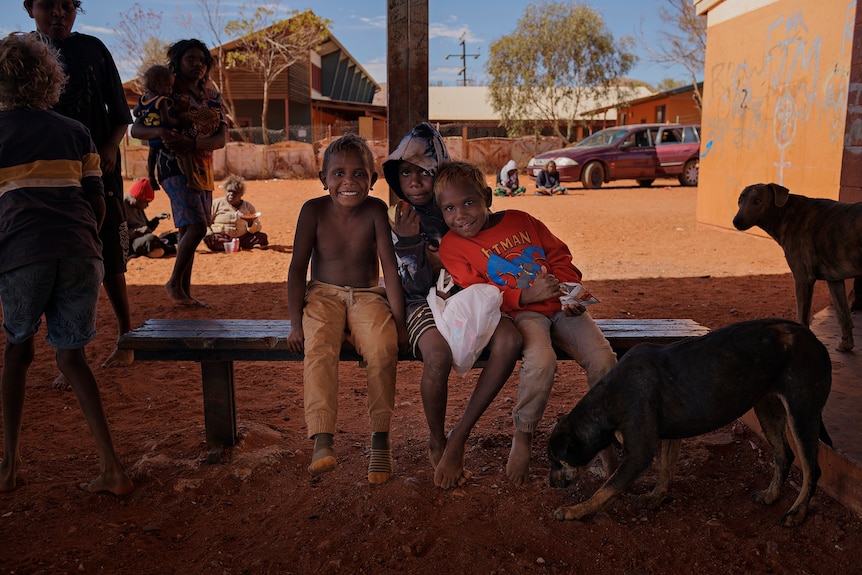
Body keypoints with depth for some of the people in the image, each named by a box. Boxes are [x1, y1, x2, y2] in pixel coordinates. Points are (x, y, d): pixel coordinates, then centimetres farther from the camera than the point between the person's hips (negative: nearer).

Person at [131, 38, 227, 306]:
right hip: (175, 166, -6)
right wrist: (160, 132, -27)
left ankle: (185, 292, 13)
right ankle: (174, 282, -3)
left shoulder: (212, 98, 11)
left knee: (189, 230, 8)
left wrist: (192, 144, -21)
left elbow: (222, 138, -2)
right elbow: (136, 129, -5)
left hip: (203, 168, 6)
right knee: (197, 225, -19)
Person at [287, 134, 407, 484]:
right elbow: (298, 268, -3)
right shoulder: (314, 210, -5)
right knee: (319, 348, -30)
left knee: (383, 348, -28)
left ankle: (380, 437, -13)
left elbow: (390, 267, -7)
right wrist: (296, 321, -9)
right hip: (323, 295, 0)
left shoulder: (375, 210, -6)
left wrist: (398, 320, -13)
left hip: (368, 296, 0)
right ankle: (322, 442, -31)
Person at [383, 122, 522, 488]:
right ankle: (437, 443, -7)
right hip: (423, 304, -3)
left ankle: (459, 438, -16)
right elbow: (417, 285, -10)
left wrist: (442, 264, -7)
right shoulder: (395, 220, -2)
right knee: (438, 353, -37)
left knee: (509, 340, -29)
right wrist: (408, 241, -23)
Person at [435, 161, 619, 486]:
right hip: (519, 313, -4)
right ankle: (522, 437, -10)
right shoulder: (452, 246, 1)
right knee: (541, 362, -35)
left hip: (560, 307, 4)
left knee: (604, 361, -16)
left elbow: (560, 256, 16)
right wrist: (527, 295, -19)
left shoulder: (520, 220, 12)